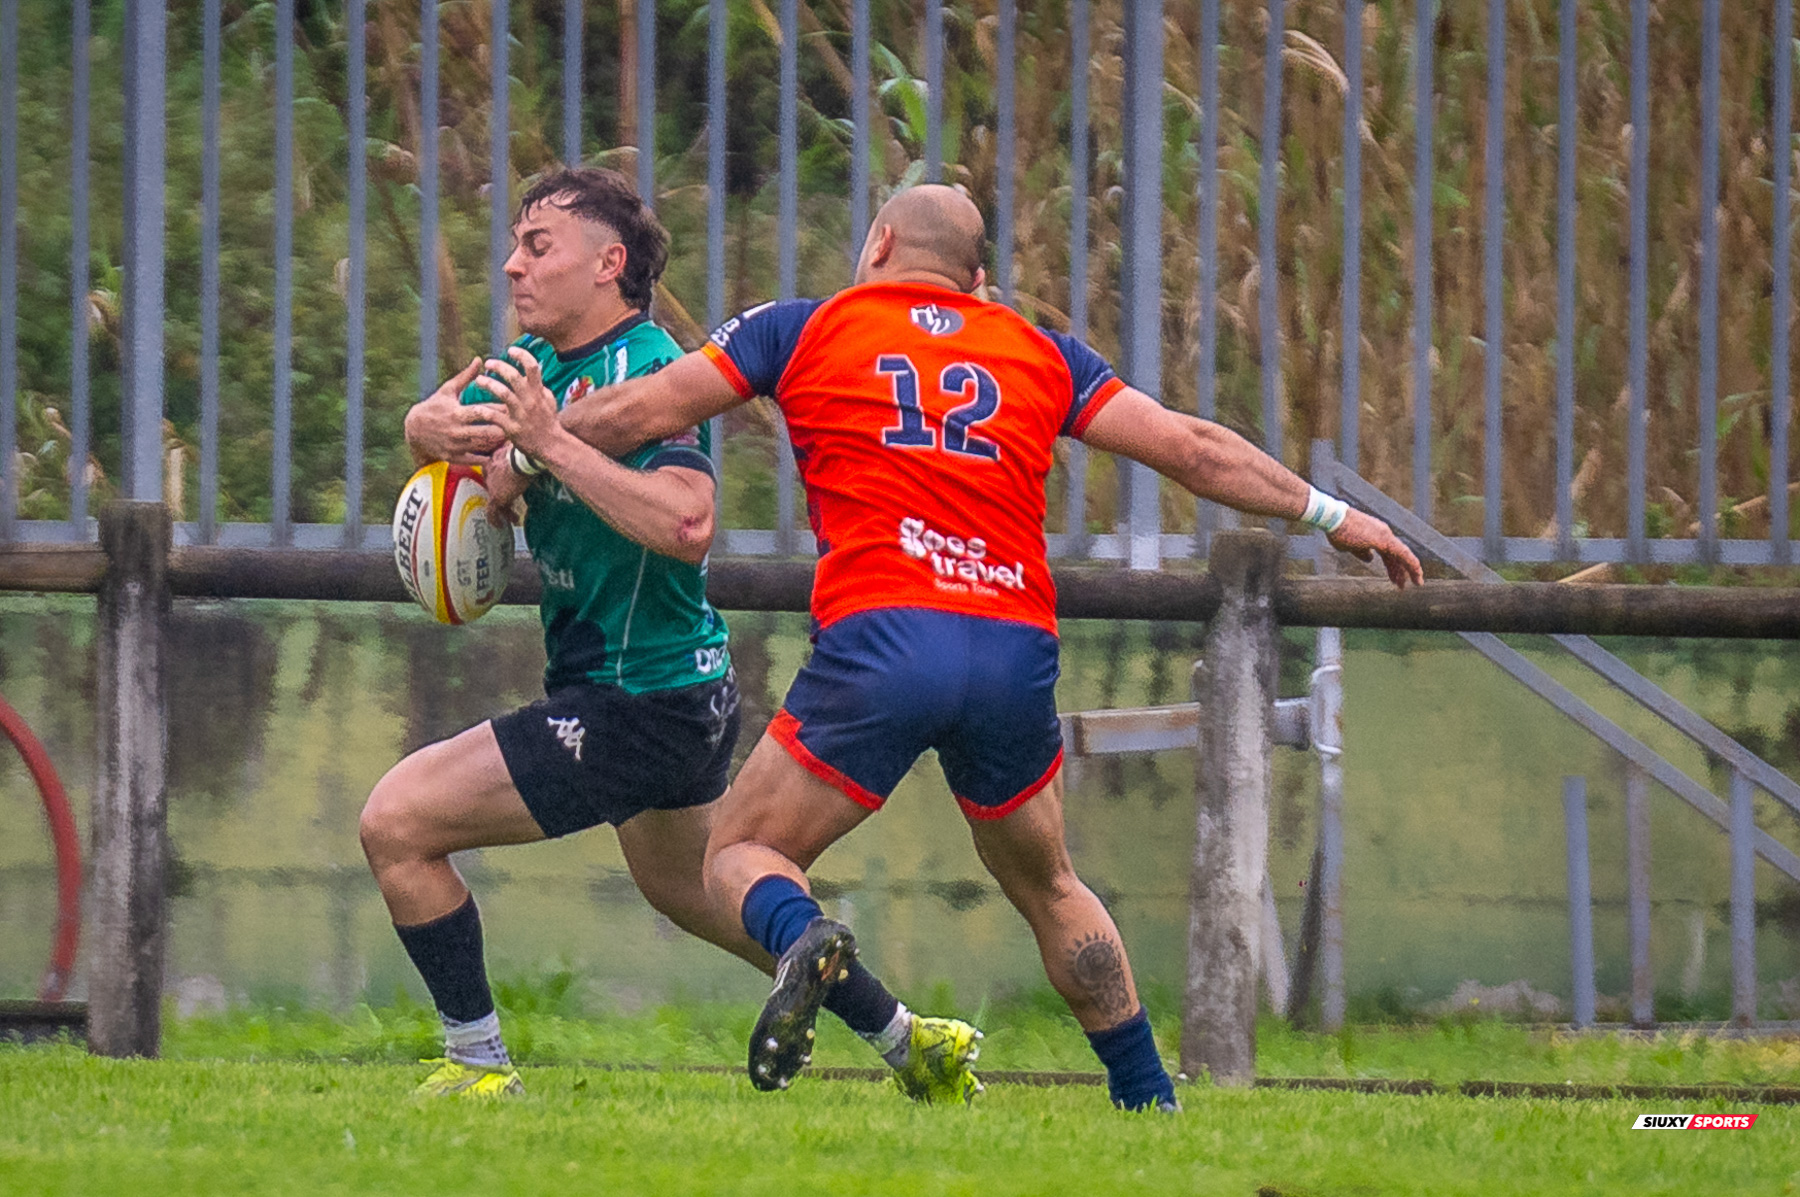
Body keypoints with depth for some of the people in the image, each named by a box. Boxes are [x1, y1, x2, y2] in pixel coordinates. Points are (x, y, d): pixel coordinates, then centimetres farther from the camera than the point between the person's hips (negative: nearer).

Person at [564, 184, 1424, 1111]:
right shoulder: (1040, 355, 19)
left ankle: (802, 941, -27)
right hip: (1017, 650, 3)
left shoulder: (804, 330, 14)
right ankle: (1149, 1101, 23)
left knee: (740, 856, 8)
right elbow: (1189, 446, 18)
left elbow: (640, 412, 16)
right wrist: (1330, 515, 27)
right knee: (1043, 884, 26)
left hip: (877, 640, -3)